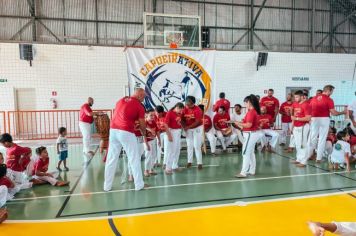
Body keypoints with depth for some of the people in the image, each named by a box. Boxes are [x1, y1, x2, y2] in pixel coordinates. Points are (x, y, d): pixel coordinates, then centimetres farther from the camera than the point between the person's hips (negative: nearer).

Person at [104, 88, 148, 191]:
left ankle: (107, 185, 18)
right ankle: (139, 184, 12)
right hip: (126, 132, -6)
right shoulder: (139, 106, 0)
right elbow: (142, 125, 5)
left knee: (111, 158, 11)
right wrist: (144, 132, 25)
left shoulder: (121, 100, 17)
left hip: (113, 130, 6)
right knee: (134, 158, 6)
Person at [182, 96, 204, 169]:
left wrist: (188, 127, -26)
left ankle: (199, 163, 4)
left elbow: (198, 122, -23)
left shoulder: (197, 110, -19)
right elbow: (183, 119, -1)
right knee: (189, 145, 11)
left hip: (197, 128, -5)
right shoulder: (185, 109, -5)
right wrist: (184, 126, -20)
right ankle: (189, 161, 22)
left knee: (197, 146, -5)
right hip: (188, 129, 5)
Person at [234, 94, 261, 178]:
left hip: (250, 134, -11)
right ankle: (252, 171, 27)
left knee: (245, 153, -6)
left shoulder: (251, 112, -20)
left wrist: (238, 123, -15)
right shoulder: (254, 111, 11)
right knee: (251, 153, 18)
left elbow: (249, 125, -25)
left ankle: (243, 173, -2)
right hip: (253, 134, 11)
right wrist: (241, 124, 6)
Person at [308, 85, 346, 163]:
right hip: (324, 119, -4)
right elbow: (333, 113, -8)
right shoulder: (329, 100, -8)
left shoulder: (314, 98, 7)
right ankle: (319, 158, 8)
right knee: (322, 139, 5)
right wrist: (343, 112, 7)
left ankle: (308, 155, 18)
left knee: (312, 138, 12)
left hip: (314, 119, 4)